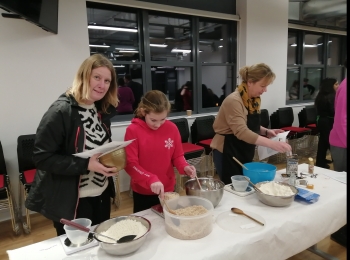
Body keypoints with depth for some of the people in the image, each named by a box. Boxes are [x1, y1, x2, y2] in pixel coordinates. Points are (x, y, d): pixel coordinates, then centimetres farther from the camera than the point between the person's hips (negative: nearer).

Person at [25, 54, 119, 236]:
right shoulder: (61, 111, -20)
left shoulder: (102, 110, 3)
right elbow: (41, 157, -21)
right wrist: (86, 164, -28)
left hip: (101, 195, 7)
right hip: (71, 201, -7)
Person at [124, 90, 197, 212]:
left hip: (168, 189, 3)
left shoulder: (172, 128, -6)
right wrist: (151, 180, -30)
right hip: (142, 192, -2)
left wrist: (184, 167, -18)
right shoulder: (133, 130, -16)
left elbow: (177, 156, 3)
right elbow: (130, 164, -18)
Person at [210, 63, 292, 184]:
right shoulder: (234, 101, -22)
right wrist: (272, 144, -36)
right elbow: (242, 132, -32)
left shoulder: (254, 99, 5)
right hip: (228, 153, -8)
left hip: (244, 152, 9)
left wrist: (266, 132, 0)